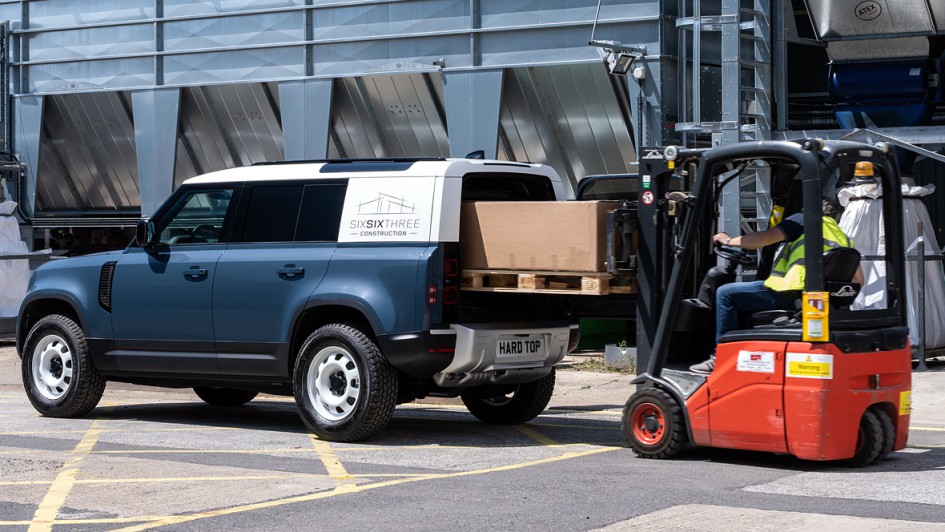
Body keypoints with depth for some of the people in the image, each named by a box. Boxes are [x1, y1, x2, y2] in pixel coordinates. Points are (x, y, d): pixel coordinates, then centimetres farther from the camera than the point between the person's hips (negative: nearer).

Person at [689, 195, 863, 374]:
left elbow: (765, 238, -4)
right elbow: (858, 280, 17)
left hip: (790, 294, -8)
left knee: (725, 293, 4)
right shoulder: (844, 239, 23)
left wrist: (729, 241, 10)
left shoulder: (804, 221, 6)